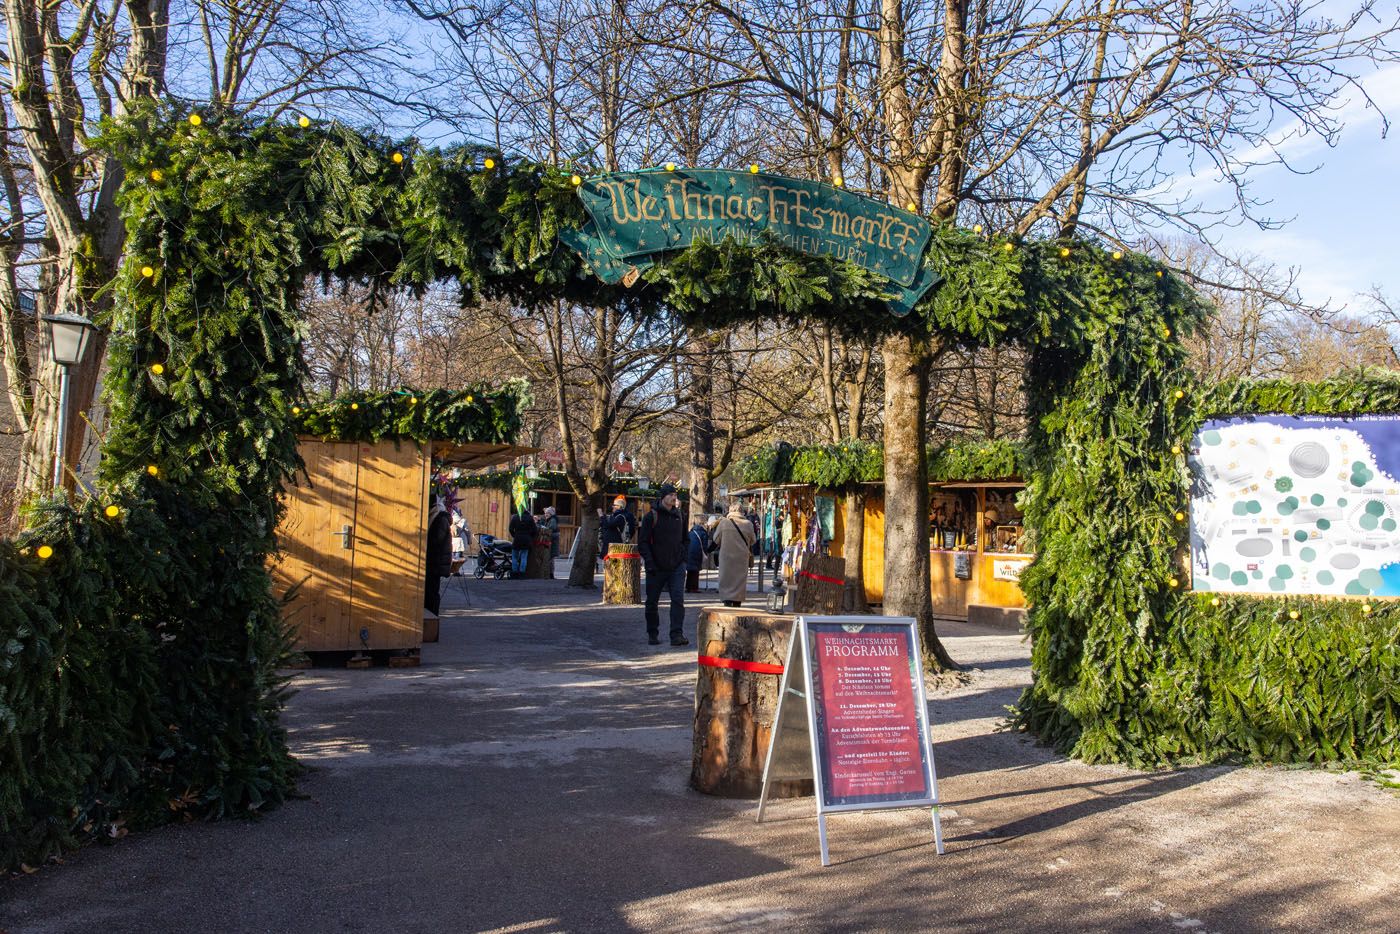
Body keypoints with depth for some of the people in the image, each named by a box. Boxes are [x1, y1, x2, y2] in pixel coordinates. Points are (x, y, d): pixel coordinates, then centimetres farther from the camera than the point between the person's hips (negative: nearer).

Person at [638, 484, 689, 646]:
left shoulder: (679, 516, 9)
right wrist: (650, 563, -15)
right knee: (652, 602, 8)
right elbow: (642, 542, -7)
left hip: (677, 567, 2)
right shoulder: (651, 516, -5)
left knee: (678, 600, -11)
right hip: (656, 568, -2)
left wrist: (683, 557, 7)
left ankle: (677, 635, -13)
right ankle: (653, 634, 23)